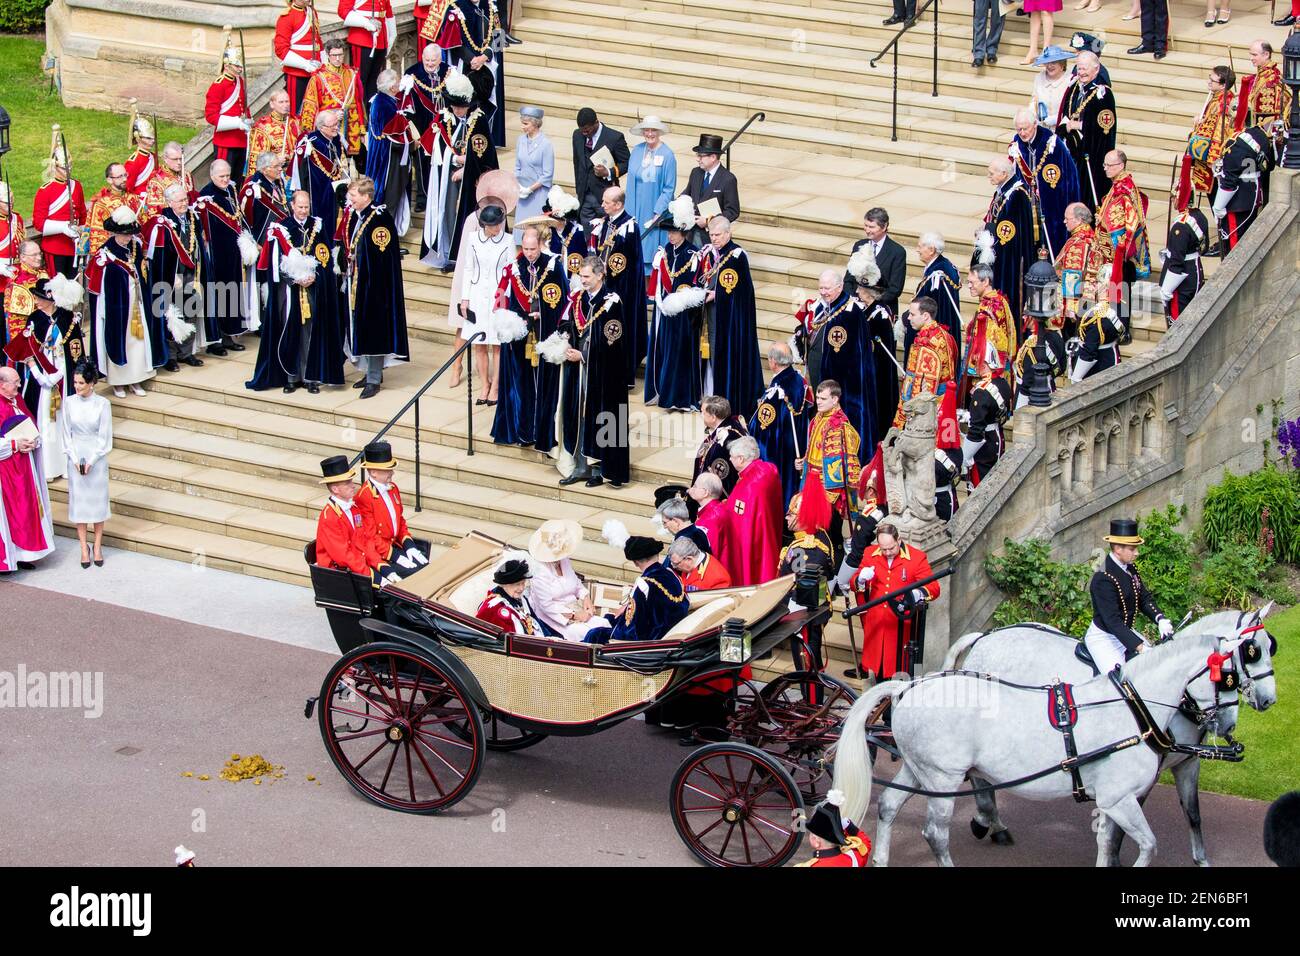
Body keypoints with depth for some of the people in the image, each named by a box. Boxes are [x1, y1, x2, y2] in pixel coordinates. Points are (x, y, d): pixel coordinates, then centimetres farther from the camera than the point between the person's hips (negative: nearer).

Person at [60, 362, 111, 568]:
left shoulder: (102, 404, -8)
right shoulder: (69, 403, -3)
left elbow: (104, 436, -7)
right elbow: (66, 434, 1)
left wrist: (91, 461, -12)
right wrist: (75, 459, -8)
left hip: (97, 457, -2)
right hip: (76, 456, 2)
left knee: (98, 499, 4)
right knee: (78, 500, 3)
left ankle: (97, 547, 14)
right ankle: (84, 548, 11)